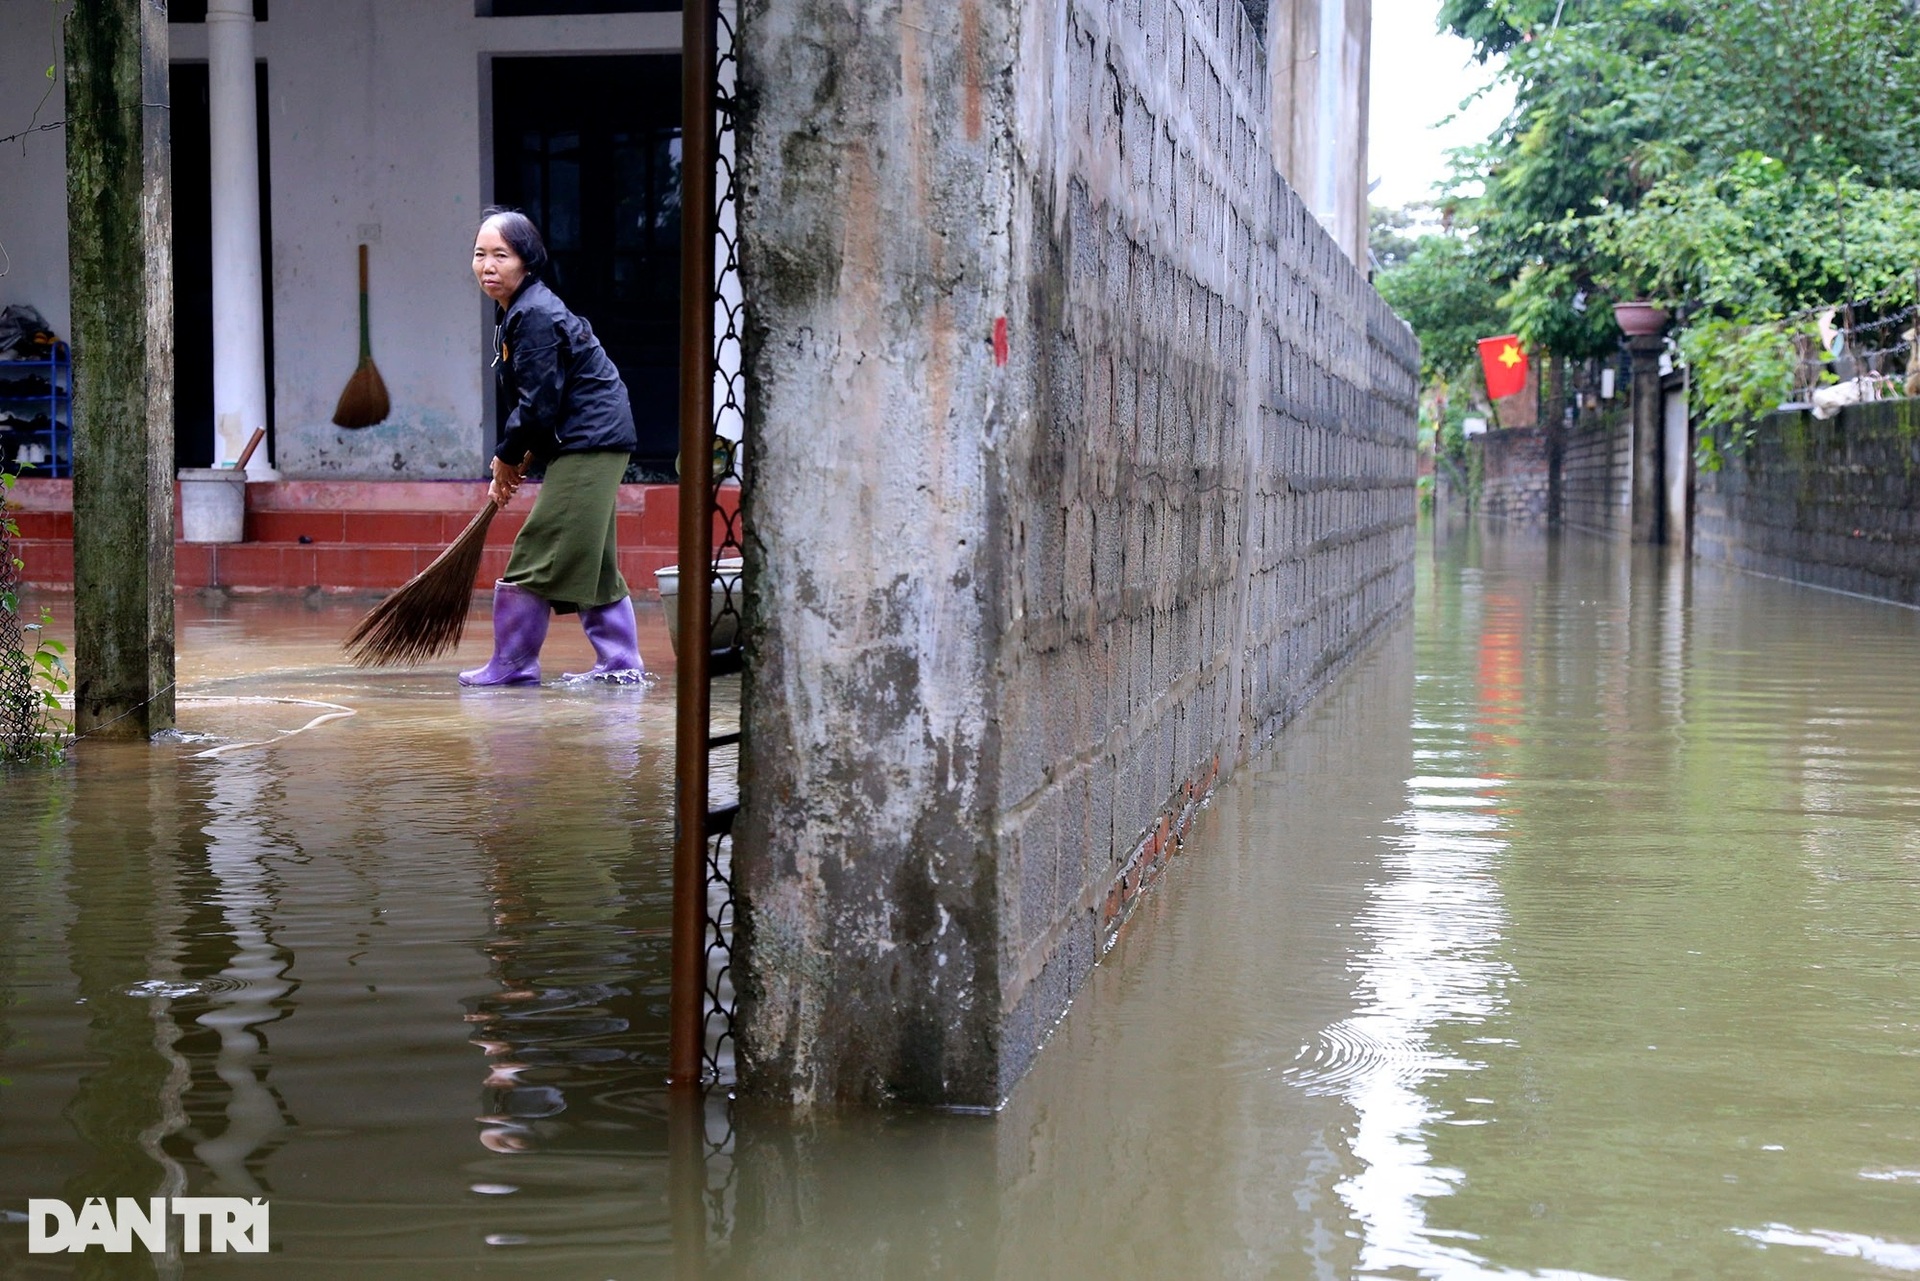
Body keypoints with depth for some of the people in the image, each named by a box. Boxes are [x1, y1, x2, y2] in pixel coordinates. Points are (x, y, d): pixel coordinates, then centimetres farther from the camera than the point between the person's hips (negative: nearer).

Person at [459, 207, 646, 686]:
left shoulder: (535, 316, -18)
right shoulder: (515, 311, 13)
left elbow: (538, 404, -19)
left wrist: (507, 455, -5)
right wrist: (513, 459, 10)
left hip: (588, 441, -11)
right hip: (597, 438, 11)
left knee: (537, 553, -7)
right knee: (590, 559, 14)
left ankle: (513, 664, 0)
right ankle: (621, 663, 19)